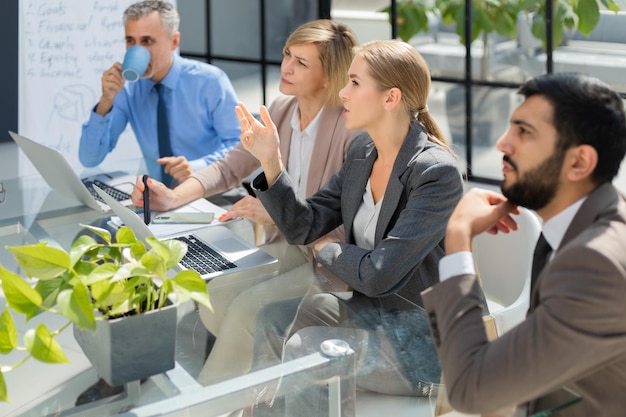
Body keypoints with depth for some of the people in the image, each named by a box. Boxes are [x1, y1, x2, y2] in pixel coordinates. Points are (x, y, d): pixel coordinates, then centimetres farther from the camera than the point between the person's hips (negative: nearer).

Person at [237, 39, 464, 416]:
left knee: (305, 346, -18)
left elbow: (380, 275, -23)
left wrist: (327, 249, -5)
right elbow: (305, 226, 3)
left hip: (422, 338, -8)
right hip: (373, 311, 8)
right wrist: (270, 160, -8)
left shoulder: (437, 173, -23)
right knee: (273, 321, 3)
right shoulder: (363, 151, 3)